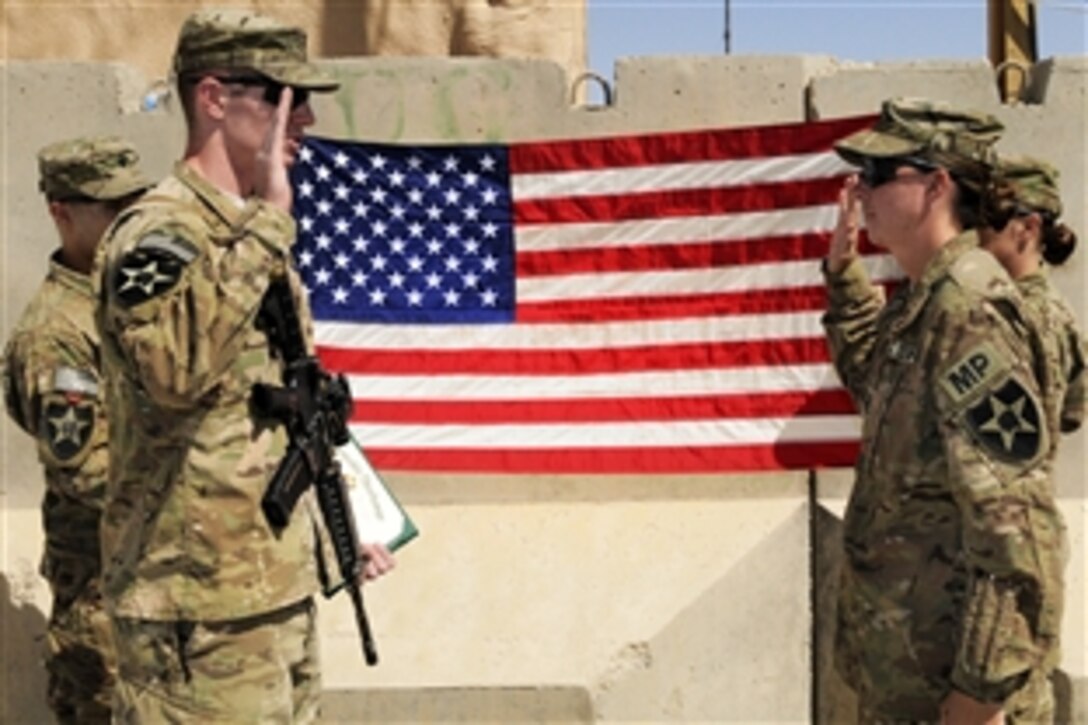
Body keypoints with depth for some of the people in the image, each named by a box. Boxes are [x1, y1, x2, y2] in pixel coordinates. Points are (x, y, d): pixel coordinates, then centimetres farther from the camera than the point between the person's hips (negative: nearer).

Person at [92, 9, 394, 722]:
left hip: (279, 590, 9)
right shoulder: (160, 233, -15)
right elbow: (175, 367, -37)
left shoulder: (249, 235, 14)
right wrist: (266, 221, -31)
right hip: (201, 611, -9)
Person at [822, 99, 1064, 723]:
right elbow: (878, 386, 33)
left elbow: (1009, 511, -25)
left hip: (951, 671, -10)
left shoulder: (969, 306, -19)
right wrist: (844, 274, 20)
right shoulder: (921, 300, 10)